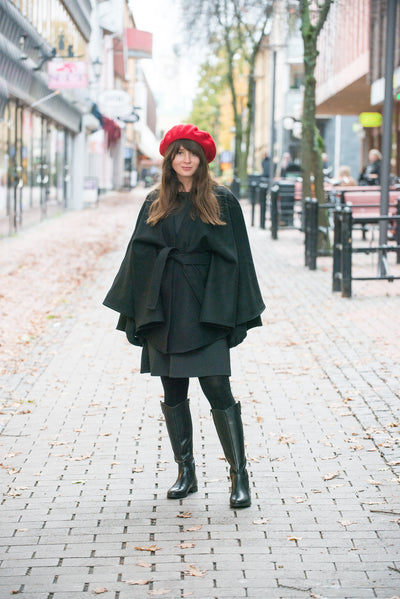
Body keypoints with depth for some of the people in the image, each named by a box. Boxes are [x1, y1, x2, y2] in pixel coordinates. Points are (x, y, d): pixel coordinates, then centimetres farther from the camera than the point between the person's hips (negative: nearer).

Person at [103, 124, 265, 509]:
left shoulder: (222, 202, 1)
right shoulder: (156, 203, 10)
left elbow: (236, 258, 0)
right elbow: (139, 254, 12)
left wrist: (238, 315, -6)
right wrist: (133, 314, 7)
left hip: (205, 308, -4)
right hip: (164, 308, 4)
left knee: (217, 389, -10)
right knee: (173, 393, 7)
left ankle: (239, 476, -4)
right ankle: (185, 473, 17)